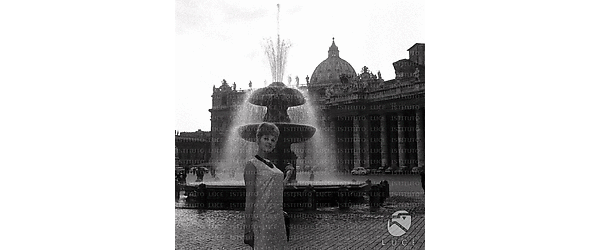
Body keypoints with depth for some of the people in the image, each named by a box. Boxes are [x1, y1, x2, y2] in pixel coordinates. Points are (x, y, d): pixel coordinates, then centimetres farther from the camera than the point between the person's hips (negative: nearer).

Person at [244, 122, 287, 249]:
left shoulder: (271, 165, 15)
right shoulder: (252, 164, -8)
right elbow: (249, 198, -13)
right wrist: (247, 230, -16)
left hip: (278, 221, 8)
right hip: (263, 220, -8)